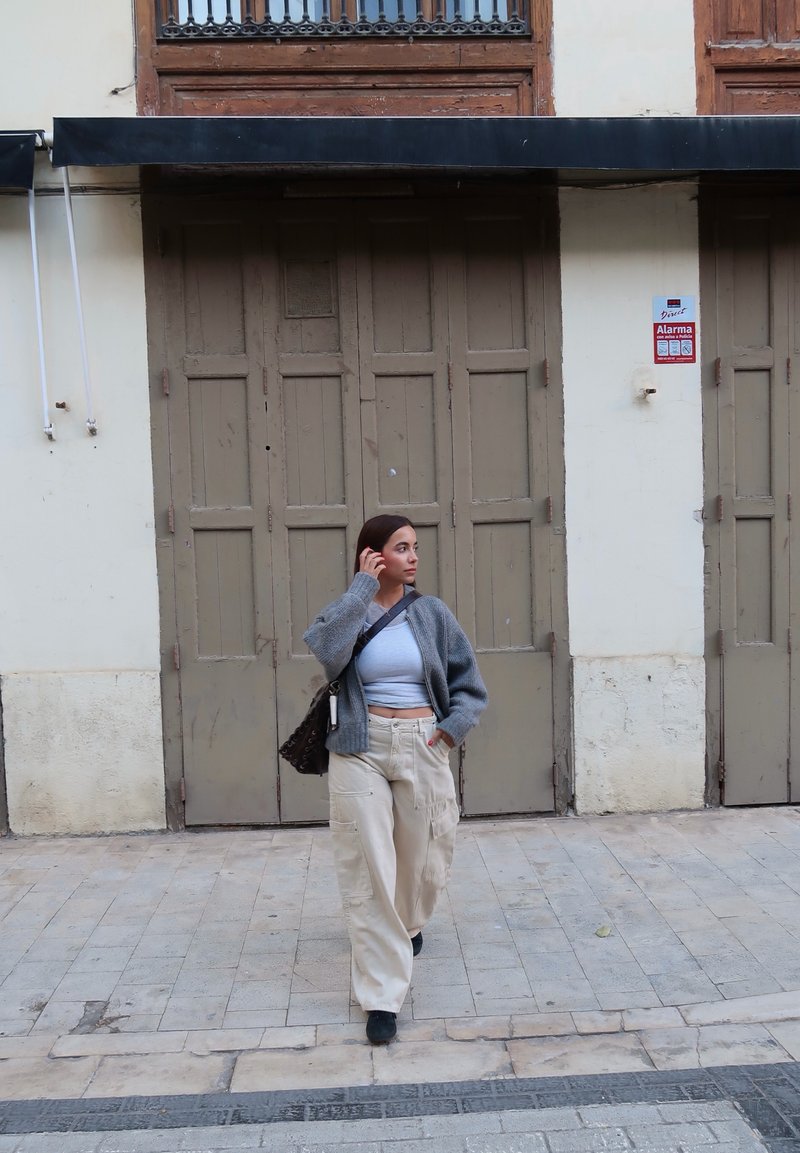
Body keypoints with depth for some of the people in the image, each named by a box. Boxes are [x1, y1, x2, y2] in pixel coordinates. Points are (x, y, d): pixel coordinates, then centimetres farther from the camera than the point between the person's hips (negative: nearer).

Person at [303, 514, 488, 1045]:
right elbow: (324, 653, -25)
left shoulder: (432, 613, 4)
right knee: (368, 869, -5)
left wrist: (450, 730, -7)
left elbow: (471, 686, 9)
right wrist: (363, 587, -18)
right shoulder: (347, 612, -1)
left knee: (422, 860, 15)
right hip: (359, 751, -2)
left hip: (422, 750, 2)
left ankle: (408, 923, 50)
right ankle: (382, 996, 4)